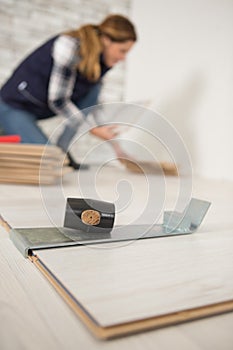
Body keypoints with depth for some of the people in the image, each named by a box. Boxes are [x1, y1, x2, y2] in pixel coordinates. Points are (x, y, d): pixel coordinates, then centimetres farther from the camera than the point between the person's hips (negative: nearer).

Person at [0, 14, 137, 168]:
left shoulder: (100, 58, -4)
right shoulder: (70, 46, -27)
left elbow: (91, 102, 5)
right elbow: (57, 101, -25)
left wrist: (109, 135, -1)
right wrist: (94, 128, -21)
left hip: (43, 107, 7)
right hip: (14, 105, -7)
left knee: (93, 88, -13)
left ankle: (62, 149, -7)